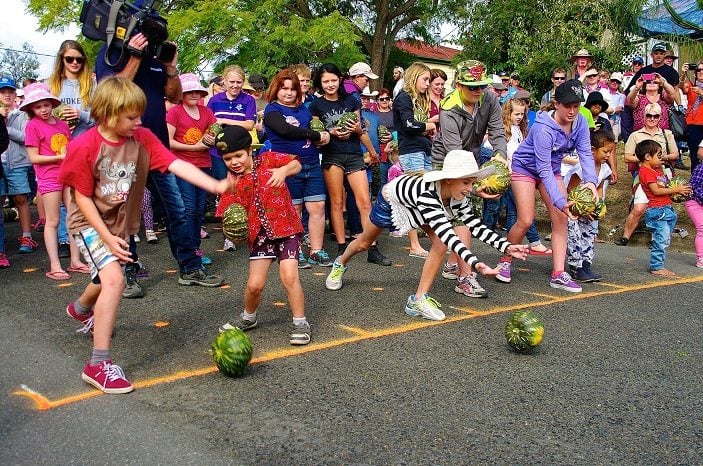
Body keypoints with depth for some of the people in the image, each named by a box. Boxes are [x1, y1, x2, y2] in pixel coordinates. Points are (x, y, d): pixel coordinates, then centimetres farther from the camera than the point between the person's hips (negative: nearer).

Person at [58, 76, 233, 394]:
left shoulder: (142, 138, -11)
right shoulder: (84, 146, -22)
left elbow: (176, 164, -22)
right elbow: (82, 197, -17)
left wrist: (215, 185, -35)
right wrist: (107, 237, -22)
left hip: (122, 222, 6)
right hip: (90, 223, -6)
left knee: (106, 279, 26)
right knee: (114, 279, -25)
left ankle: (81, 309, 63)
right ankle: (99, 365, -17)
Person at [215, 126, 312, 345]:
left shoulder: (268, 159, 0)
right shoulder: (233, 183, 3)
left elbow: (296, 164, 6)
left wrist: (284, 170, -14)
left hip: (285, 228, -2)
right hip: (259, 234, 2)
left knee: (289, 276, -16)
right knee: (254, 284, -1)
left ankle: (300, 323, 1)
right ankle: (248, 318, 30)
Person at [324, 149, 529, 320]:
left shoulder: (459, 198, -28)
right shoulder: (427, 193, -48)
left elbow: (475, 225, -22)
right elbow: (446, 232, -56)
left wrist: (506, 246, -34)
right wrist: (474, 263, -66)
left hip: (418, 206, 5)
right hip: (391, 198, -4)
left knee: (440, 244, -20)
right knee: (364, 243, 17)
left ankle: (418, 300, -12)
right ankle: (341, 264, 52)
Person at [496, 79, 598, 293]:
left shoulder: (580, 123, -13)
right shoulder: (543, 128, -32)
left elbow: (586, 154, -19)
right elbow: (544, 169, -34)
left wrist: (590, 181, -39)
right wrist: (560, 202, -41)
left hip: (552, 170, 6)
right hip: (526, 168, -6)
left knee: (561, 219, -5)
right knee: (525, 221, -13)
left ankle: (558, 274, -4)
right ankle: (505, 261, 11)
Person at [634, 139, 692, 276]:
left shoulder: (657, 170, 20)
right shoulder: (646, 171, -12)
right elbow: (656, 190, -19)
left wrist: (678, 190, 8)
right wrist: (676, 189, -14)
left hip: (666, 209, 10)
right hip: (657, 210, -10)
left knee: (664, 241, 12)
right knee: (661, 240, -9)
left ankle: (657, 265, 18)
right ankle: (657, 267, -2)